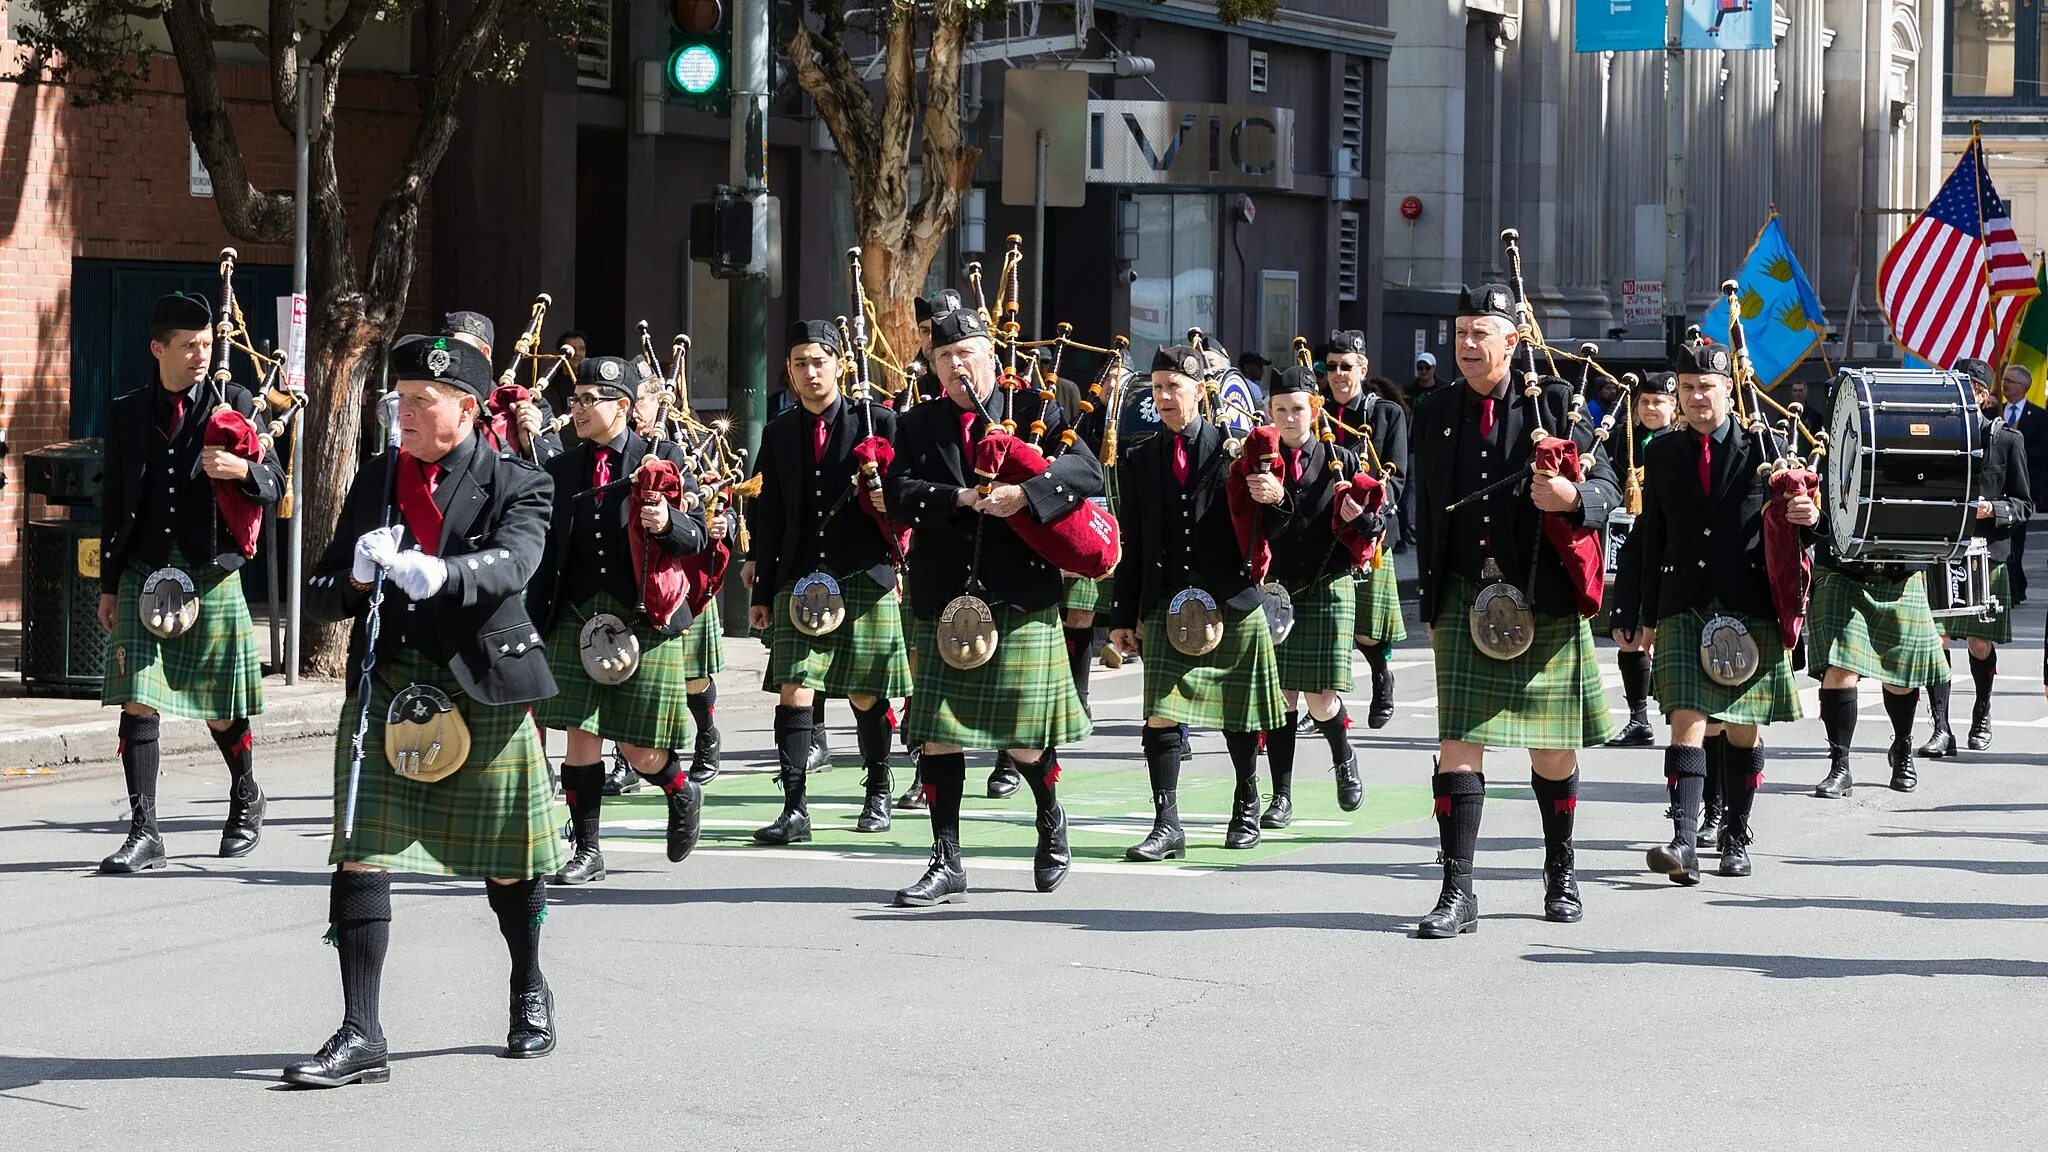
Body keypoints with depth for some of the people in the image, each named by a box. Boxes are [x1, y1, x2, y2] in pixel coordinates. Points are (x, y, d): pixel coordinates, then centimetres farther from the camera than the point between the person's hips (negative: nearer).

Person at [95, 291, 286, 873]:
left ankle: (246, 798, 36)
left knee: (221, 711, 9)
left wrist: (241, 469, -19)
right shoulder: (127, 413, 7)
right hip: (144, 576, 1)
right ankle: (144, 832, -8)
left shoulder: (234, 405, 2)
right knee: (138, 700, -9)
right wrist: (109, 584, 9)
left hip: (211, 577, -1)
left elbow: (275, 486, 3)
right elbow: (115, 504, 11)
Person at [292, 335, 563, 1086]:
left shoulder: (515, 486, -2)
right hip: (386, 686, 3)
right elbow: (320, 600, 10)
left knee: (508, 861, 12)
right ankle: (360, 1037, -7)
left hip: (483, 692, -3)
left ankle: (530, 997, 37)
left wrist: (438, 573, -42)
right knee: (361, 855, -8)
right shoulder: (374, 484, 10)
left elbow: (513, 563, -23)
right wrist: (357, 577, -13)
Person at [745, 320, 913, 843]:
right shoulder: (778, 433, 10)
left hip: (865, 579, -2)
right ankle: (795, 809, -11)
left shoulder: (878, 421, 1)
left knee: (867, 696, 7)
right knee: (795, 689, -9)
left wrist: (882, 495, -16)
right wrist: (761, 592, 11)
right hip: (799, 583, 2)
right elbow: (769, 517, 12)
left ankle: (877, 794, 27)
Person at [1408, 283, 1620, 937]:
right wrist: (1432, 607, 14)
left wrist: (1574, 498, -23)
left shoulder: (1553, 404, 0)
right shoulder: (1436, 415, 9)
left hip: (1544, 605, -1)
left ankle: (1561, 875, 29)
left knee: (1554, 751, 9)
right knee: (1459, 744, -8)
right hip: (1466, 603, 2)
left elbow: (1608, 487, 0)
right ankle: (1457, 894, -7)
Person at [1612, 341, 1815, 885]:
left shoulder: (1763, 448, 3)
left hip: (1750, 610, -1)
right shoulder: (1661, 455, 9)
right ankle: (1684, 843, -20)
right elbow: (1649, 538, 14)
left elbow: (1788, 521, 6)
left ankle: (1736, 839, 20)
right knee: (1687, 720, -12)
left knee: (1743, 729, 7)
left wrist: (1808, 516, -18)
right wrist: (1640, 612, 13)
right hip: (1683, 610, 1)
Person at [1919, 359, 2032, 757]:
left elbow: (2025, 505, 4)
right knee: (1937, 636, -9)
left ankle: (1982, 716, 30)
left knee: (1980, 643, 8)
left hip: (1986, 552, -1)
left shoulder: (2007, 440, 2)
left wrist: (1993, 509, -14)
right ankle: (1941, 729, -10)